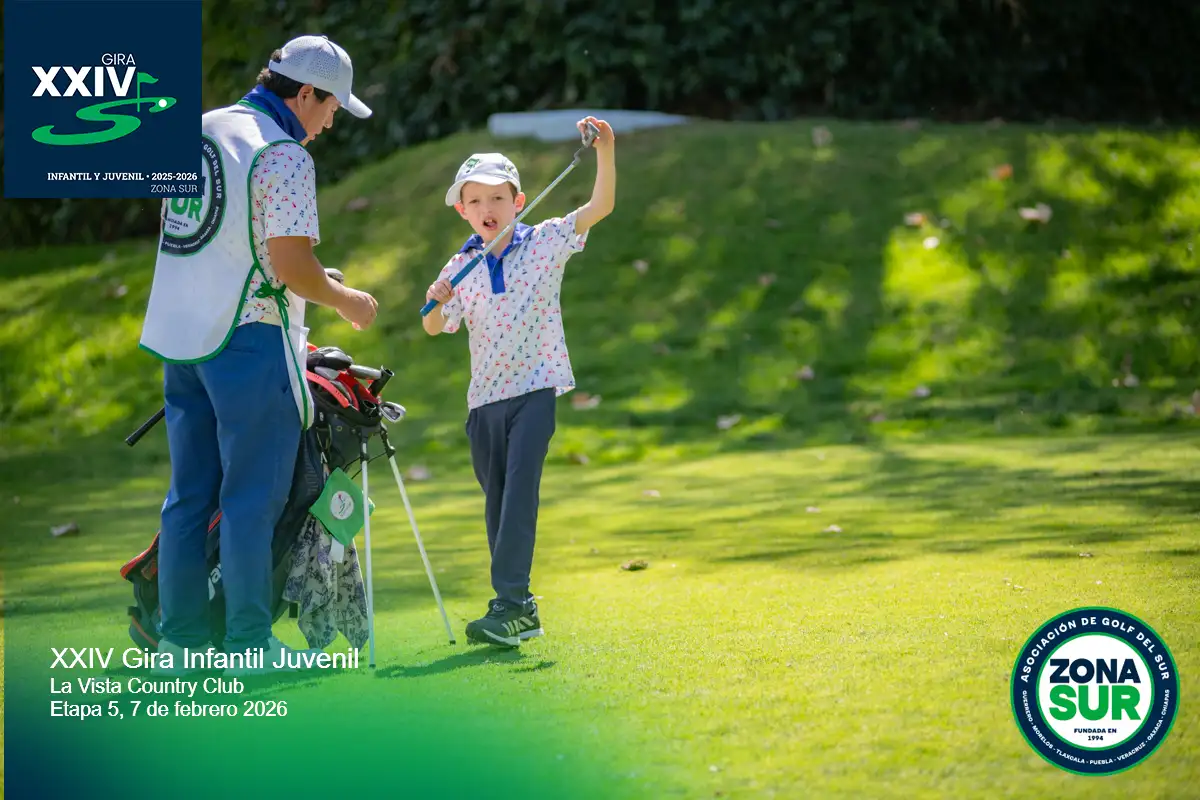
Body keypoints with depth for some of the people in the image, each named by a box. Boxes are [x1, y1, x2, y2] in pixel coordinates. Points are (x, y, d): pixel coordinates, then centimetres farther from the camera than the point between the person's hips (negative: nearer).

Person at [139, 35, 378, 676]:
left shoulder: (198, 131, 12)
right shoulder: (284, 155, -14)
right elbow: (292, 265, -19)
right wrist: (347, 302, -2)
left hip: (178, 332, 8)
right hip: (248, 336, -8)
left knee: (189, 492, 11)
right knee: (252, 495, -2)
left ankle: (180, 640, 14)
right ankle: (249, 643, 0)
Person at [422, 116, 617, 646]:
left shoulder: (546, 242, -2)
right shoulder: (460, 268, 6)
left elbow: (601, 206, -11)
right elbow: (434, 329, 15)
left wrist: (604, 150, -25)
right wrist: (435, 302, -7)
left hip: (536, 388, -5)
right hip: (484, 397, 5)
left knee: (519, 491, -17)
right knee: (497, 501, 9)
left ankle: (509, 604, -21)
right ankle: (521, 608, 18)